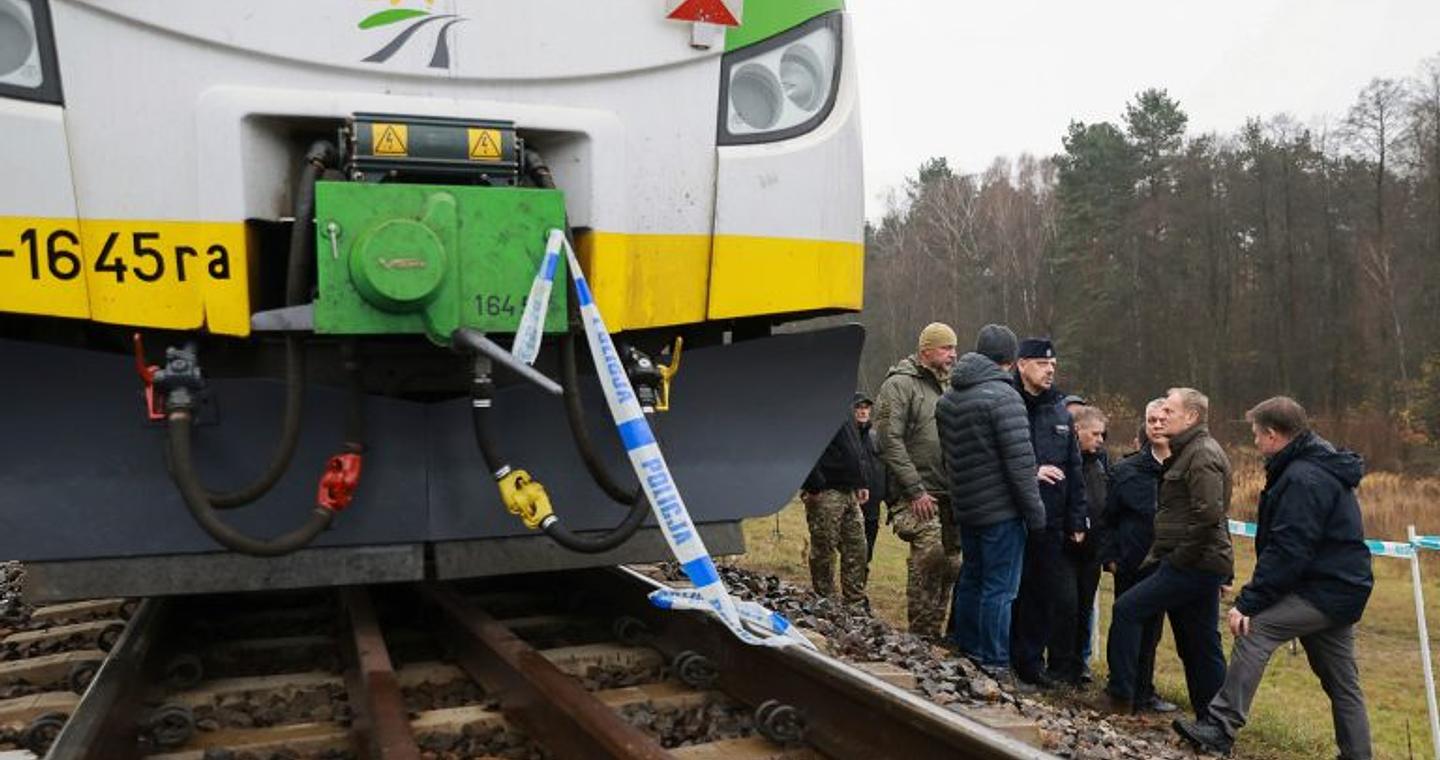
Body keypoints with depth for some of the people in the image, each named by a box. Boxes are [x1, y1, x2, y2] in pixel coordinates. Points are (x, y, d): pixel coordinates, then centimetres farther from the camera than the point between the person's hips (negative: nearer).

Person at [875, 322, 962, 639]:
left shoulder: (940, 388, 21)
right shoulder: (899, 384, -6)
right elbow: (889, 441, -15)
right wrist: (915, 490, -18)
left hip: (946, 494, 8)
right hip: (917, 494, -8)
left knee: (950, 562, 8)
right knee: (929, 553, -20)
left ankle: (933, 632, 19)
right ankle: (922, 633, -9)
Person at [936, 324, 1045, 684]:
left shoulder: (947, 398, 9)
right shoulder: (1003, 396, -16)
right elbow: (1020, 461, -18)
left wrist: (959, 493, 18)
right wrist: (1035, 512, -11)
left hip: (965, 507, 8)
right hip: (1001, 509, -8)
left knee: (971, 579, 18)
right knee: (999, 588, -1)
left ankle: (966, 650, 28)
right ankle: (994, 667, 4)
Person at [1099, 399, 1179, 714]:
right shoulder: (1126, 470, -2)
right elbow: (1107, 517, 2)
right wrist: (1109, 557, -4)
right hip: (1132, 563, -2)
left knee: (1151, 629, 13)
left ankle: (1143, 691, 27)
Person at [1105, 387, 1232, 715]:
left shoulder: (1203, 455, -14)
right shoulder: (1189, 451, 19)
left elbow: (1208, 514, -24)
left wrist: (1180, 556, -18)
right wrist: (1160, 553, 16)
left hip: (1194, 565, -10)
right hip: (1201, 565, 10)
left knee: (1127, 609, -8)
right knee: (1200, 646, 13)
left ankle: (1120, 695, -2)